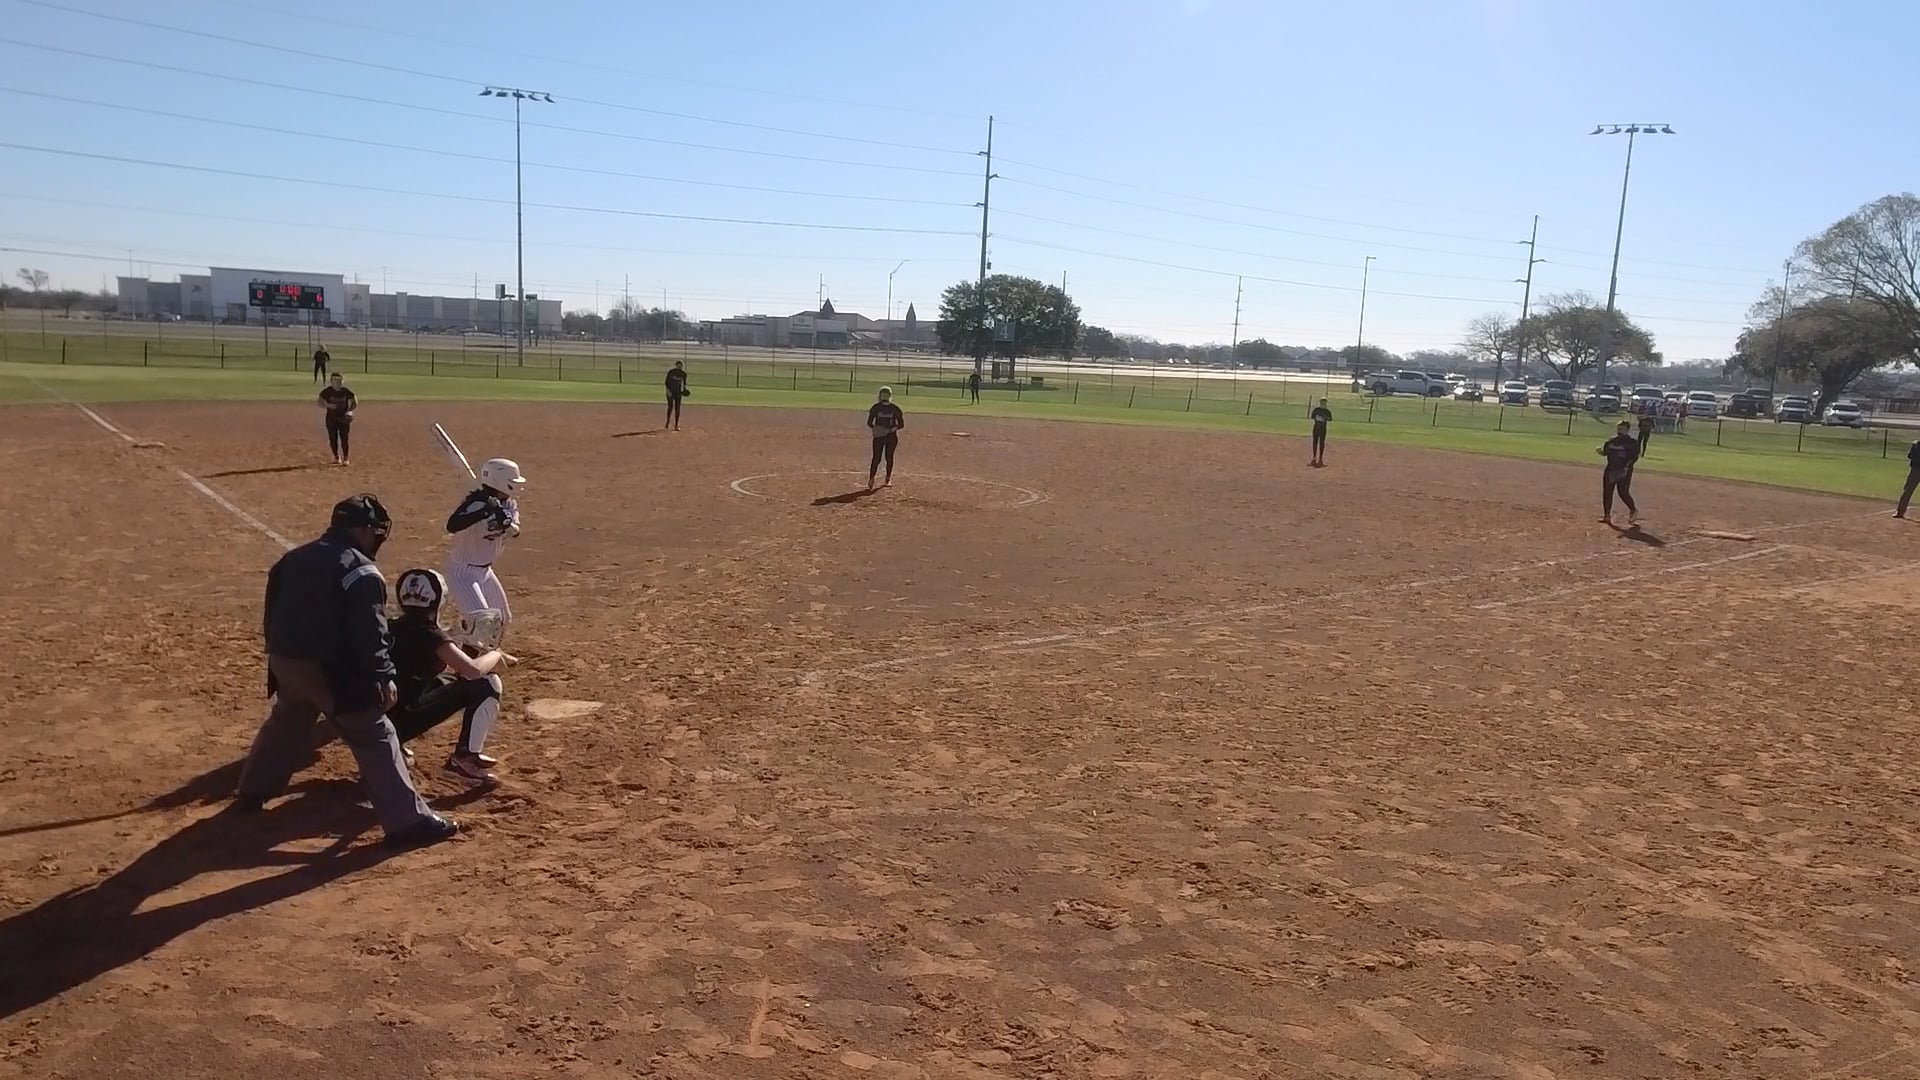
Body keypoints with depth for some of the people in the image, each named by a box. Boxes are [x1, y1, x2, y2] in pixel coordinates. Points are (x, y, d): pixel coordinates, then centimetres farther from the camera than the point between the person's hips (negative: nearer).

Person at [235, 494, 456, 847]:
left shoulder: (293, 558, 12)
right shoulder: (361, 573, -14)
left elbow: (272, 613, 18)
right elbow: (369, 634, -19)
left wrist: (280, 656, 26)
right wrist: (383, 677, -13)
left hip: (286, 662, 8)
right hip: (331, 671, -8)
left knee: (284, 725, 32)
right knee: (375, 738, -5)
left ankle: (251, 791, 49)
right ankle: (409, 820, -7)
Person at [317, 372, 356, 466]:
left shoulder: (346, 391, -4)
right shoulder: (327, 391, -5)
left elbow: (355, 403, 4)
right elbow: (320, 403, -3)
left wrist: (349, 411, -12)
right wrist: (328, 405, -23)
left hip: (344, 418, -1)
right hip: (331, 418, 1)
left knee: (344, 439, -4)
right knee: (333, 439, 5)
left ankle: (345, 458, 6)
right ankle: (336, 457, 21)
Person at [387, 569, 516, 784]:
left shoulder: (394, 629, 13)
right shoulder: (427, 632, -10)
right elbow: (473, 669, -18)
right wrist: (495, 655, 2)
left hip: (379, 718, 8)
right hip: (403, 720, -8)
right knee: (487, 685, -4)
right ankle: (465, 759, -2)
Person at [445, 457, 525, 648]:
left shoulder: (509, 504, -3)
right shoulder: (475, 501, -26)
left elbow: (514, 531, -18)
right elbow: (452, 526, -42)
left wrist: (507, 522, -40)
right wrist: (484, 510, -49)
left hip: (485, 569, 8)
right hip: (462, 570, -8)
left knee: (501, 618, 19)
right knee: (481, 619, -22)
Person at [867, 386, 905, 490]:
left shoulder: (895, 408, 0)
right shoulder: (876, 407, 0)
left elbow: (901, 425, 3)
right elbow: (869, 423, 3)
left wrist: (892, 429, -15)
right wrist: (874, 428, -18)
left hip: (891, 436, 1)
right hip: (878, 435, -1)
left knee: (889, 457, 6)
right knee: (876, 458, -8)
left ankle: (888, 478, 23)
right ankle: (871, 479, -8)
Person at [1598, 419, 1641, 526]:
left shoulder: (1633, 442, -4)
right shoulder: (1611, 441, 11)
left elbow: (1635, 456, -9)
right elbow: (1605, 452, 13)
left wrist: (1627, 466, -21)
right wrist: (1601, 451, -11)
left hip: (1624, 471, -6)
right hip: (1611, 469, 6)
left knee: (1623, 492, -9)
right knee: (1607, 492, 4)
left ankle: (1633, 510, 16)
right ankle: (1607, 515, 12)